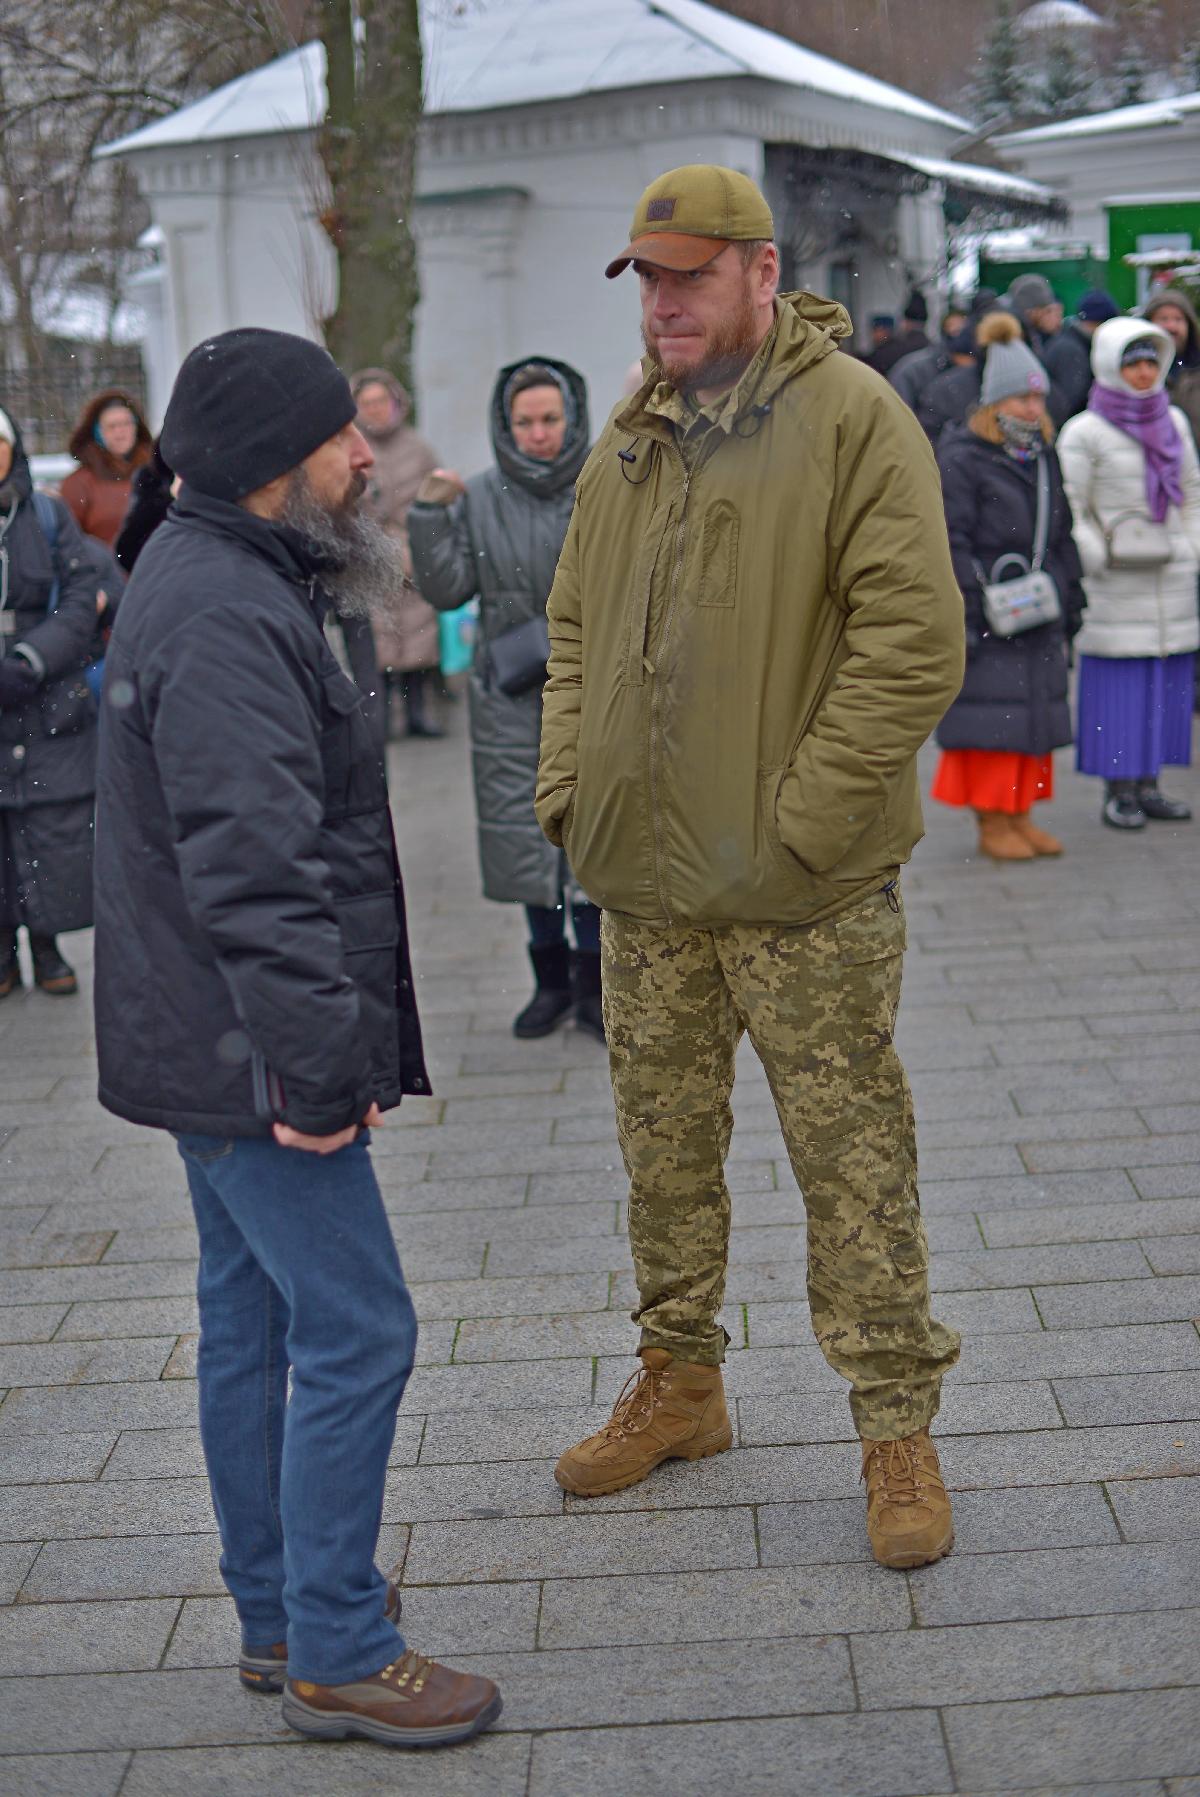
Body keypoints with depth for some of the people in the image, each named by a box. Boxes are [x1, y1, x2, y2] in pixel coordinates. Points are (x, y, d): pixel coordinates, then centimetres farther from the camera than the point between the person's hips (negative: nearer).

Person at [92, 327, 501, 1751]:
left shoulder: (208, 577, 14)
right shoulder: (226, 618, -22)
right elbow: (257, 872, -28)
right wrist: (324, 1066, -24)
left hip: (208, 1045, 11)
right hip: (248, 1052, -11)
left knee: (251, 1320, 17)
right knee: (354, 1328, -3)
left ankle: (278, 1615, 32)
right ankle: (335, 1658, 9)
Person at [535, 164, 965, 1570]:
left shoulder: (851, 417, -9)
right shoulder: (629, 439, 12)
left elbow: (915, 637, -17)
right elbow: (574, 625, 19)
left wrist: (807, 818, -19)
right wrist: (566, 784, 5)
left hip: (805, 886, -6)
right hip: (643, 874, 7)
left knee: (850, 1153, 2)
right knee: (663, 1141, 16)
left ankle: (895, 1425, 16)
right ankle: (678, 1381, 33)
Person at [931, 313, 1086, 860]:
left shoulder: (1043, 456, 15)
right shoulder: (961, 458, -9)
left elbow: (1061, 535, 21)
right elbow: (951, 542, -13)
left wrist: (1070, 602, 16)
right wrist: (963, 616, -19)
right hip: (987, 611, -7)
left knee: (1035, 711, 9)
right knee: (991, 714, -5)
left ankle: (1020, 816, 19)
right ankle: (991, 825, 4)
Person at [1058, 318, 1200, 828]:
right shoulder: (1084, 431, -5)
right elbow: (1069, 507, -6)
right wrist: (1102, 557, -15)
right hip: (1115, 580, -5)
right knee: (1116, 682, -4)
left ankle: (1147, 785, 15)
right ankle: (1117, 792, 4)